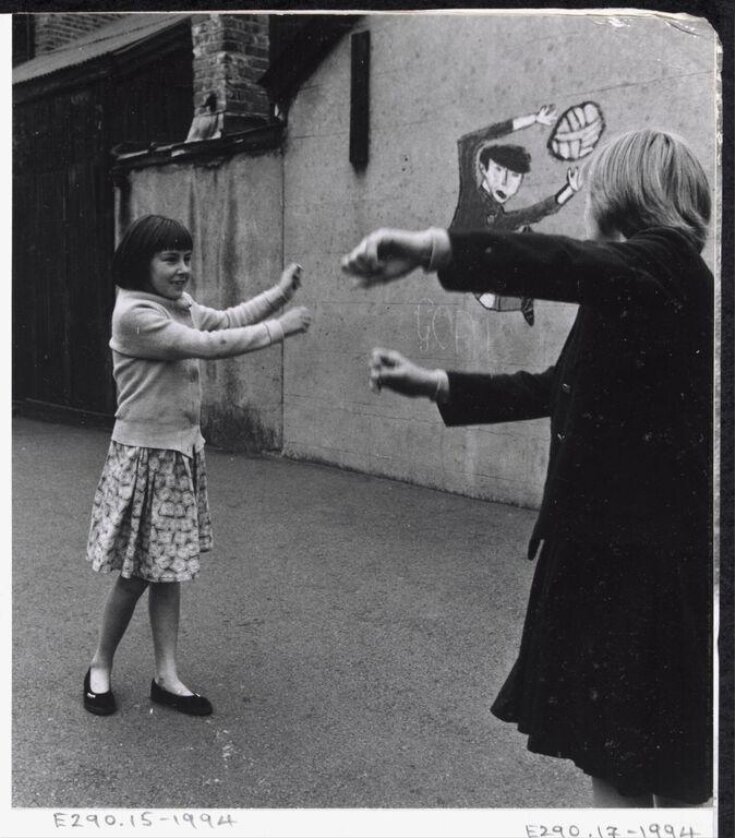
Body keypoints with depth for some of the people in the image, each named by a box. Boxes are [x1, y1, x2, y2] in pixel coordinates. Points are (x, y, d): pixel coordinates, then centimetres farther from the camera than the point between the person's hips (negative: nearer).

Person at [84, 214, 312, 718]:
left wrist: (282, 292, -1)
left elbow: (228, 320, 12)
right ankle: (100, 668, 26)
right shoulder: (134, 314, -20)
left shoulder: (180, 308, 8)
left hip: (182, 454, 8)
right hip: (145, 458, -8)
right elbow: (210, 346, -24)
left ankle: (167, 677, 21)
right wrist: (280, 328, -18)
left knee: (168, 570, 12)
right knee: (137, 574, 4)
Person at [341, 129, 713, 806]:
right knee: (610, 746, 19)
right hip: (613, 541, 9)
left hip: (642, 553, -9)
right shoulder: (644, 276, 17)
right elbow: (554, 390, 18)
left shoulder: (665, 265, -12)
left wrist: (430, 248, -44)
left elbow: (569, 264, -35)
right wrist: (433, 385, 17)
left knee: (625, 762, 2)